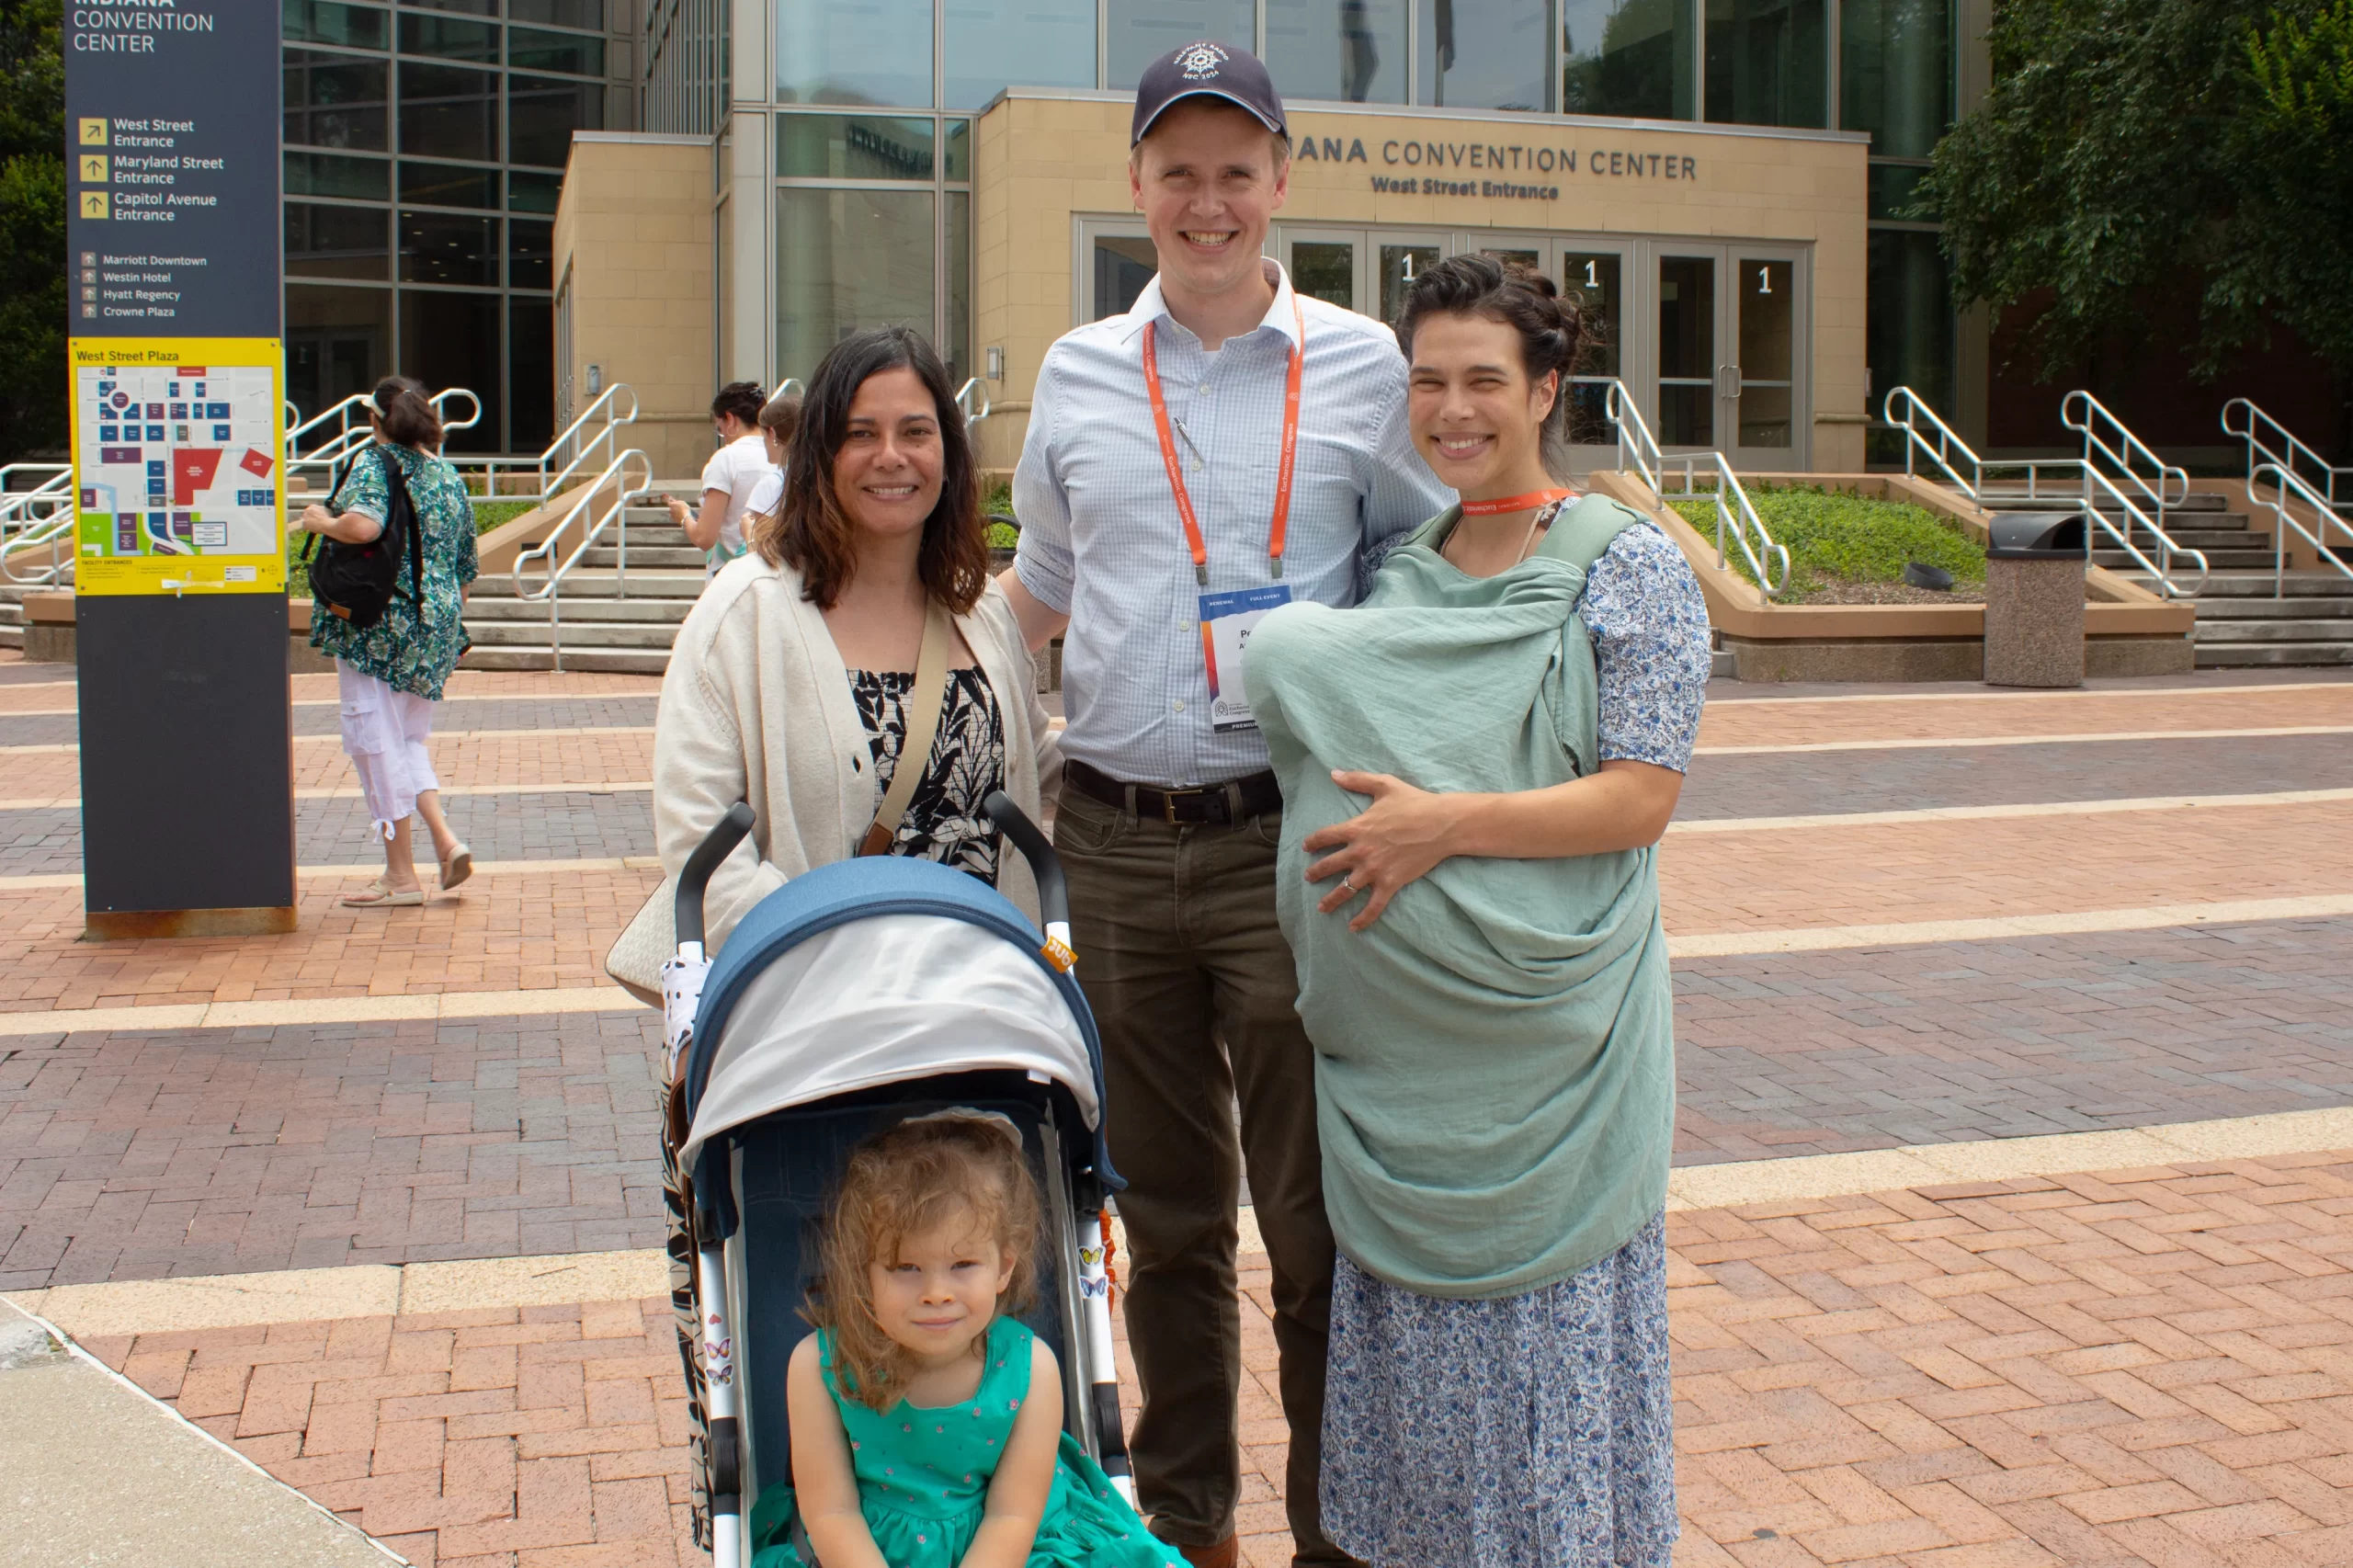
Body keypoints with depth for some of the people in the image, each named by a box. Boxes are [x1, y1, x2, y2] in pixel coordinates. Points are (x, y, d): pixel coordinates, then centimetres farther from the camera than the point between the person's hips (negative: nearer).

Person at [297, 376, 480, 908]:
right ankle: (445, 839, 1)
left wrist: (321, 520, -8)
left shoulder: (375, 464, -8)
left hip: (378, 622, -7)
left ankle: (401, 874, 4)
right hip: (436, 624, 7)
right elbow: (465, 567, 15)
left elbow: (363, 526, -28)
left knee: (376, 739, 1)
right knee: (409, 739, 20)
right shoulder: (449, 477, 11)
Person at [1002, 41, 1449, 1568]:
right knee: (1166, 1211, 15)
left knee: (1313, 1215, 3)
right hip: (1116, 840, 3)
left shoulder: (1362, 367, 2)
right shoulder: (1079, 374, 10)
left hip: (1290, 838, -3)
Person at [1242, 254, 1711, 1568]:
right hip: (1398, 1033, 5)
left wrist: (1445, 825, -18)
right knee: (1412, 1322, 12)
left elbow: (1643, 799, -12)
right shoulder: (1398, 570, 10)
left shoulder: (1629, 566, -5)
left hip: (1546, 1029, -5)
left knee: (1551, 1334, 3)